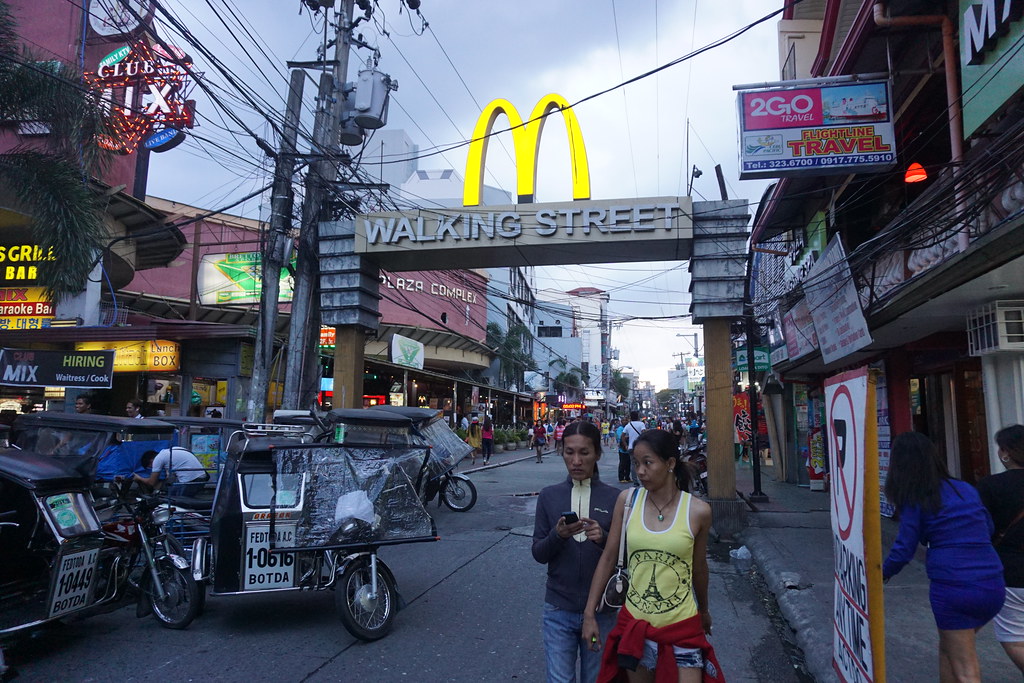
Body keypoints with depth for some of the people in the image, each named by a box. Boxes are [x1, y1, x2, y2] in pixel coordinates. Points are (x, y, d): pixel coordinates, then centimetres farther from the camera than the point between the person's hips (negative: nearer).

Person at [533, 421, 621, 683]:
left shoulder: (614, 498, -5)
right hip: (559, 609, 0)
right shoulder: (549, 496, -1)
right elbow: (538, 554, -1)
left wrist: (604, 538, -22)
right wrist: (557, 535, -21)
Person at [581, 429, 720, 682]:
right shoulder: (627, 499, -5)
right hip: (634, 623, 2)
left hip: (683, 626, -1)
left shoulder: (698, 511, -9)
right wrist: (589, 614, -1)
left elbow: (699, 567, 6)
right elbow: (608, 558, 0)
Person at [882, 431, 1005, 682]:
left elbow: (904, 550, -6)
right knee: (948, 647, 26)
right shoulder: (965, 489, 9)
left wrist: (884, 573, 12)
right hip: (993, 586, 6)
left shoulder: (915, 500, -7)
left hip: (953, 588, -6)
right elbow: (988, 529, 19)